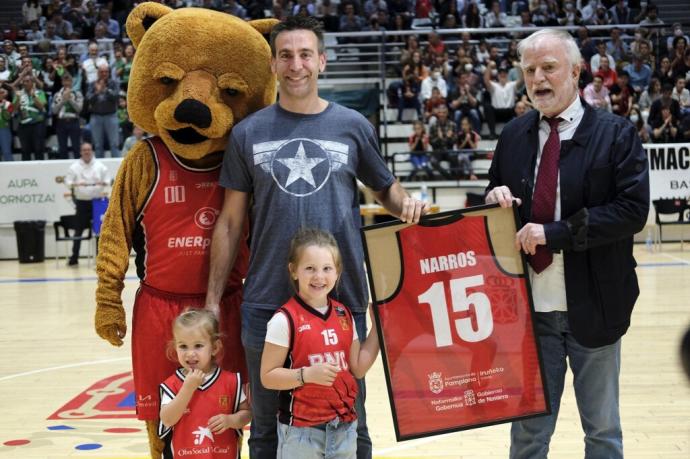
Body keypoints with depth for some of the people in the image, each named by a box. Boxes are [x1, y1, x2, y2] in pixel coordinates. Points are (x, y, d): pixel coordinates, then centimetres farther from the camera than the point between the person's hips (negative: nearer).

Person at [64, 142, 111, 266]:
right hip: (82, 202, -1)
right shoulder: (74, 167, 2)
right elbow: (68, 181, -3)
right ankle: (74, 258, 8)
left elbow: (108, 180, 3)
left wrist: (103, 183, -19)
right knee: (79, 230, 1)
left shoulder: (100, 166, 5)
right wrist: (76, 184, -23)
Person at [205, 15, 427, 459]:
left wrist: (406, 203, -10)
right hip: (267, 304, 1)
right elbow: (230, 221, 7)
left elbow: (386, 188, 14)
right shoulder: (249, 133, 3)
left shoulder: (353, 127, 3)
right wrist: (213, 299, 5)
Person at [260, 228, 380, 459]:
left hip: (344, 427, 6)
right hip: (301, 430, -5)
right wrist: (307, 374, -24)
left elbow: (358, 368, 10)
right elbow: (268, 376, -10)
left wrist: (377, 325, 6)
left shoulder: (344, 314, 6)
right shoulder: (285, 319, -12)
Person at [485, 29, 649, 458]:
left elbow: (633, 210, -15)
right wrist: (497, 198, -7)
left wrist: (555, 232, -20)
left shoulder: (615, 133, -5)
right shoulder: (513, 136, 7)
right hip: (530, 306, 3)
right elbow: (498, 205, 17)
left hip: (593, 306, -3)